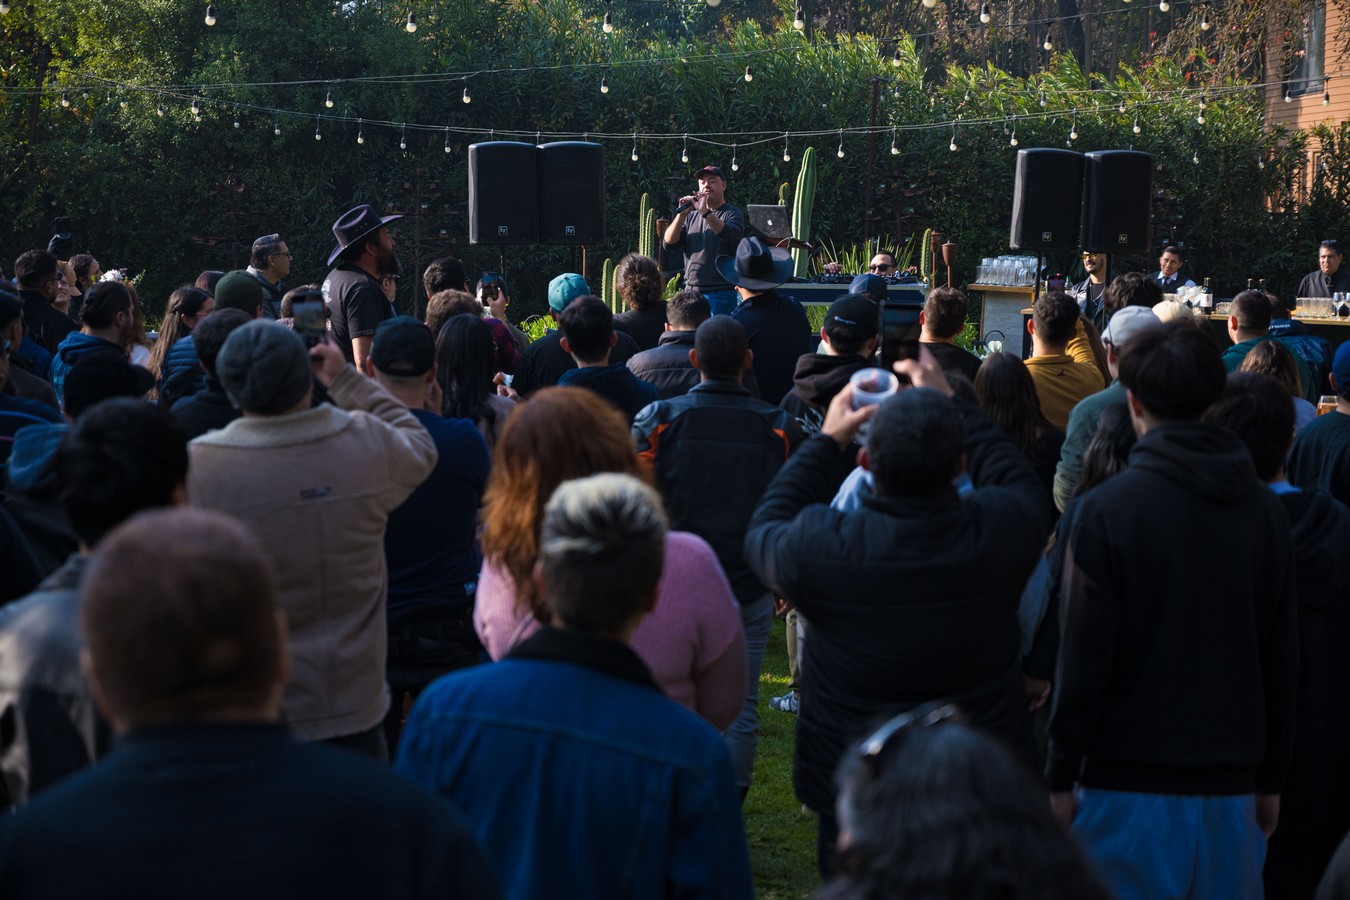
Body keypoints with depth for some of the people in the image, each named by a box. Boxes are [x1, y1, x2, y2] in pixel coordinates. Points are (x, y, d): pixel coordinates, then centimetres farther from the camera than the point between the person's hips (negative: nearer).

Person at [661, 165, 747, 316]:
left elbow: (731, 235, -19)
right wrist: (682, 214, -10)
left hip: (720, 293, -5)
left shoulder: (734, 213, 3)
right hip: (691, 291, 5)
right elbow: (668, 243, 4)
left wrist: (705, 213, -29)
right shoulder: (691, 216, 15)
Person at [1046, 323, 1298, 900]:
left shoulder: (1107, 510, -11)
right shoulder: (1265, 510, 3)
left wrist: (1060, 776, -3)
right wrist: (1271, 778, 16)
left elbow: (1084, 658, -12)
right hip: (1231, 783, 4)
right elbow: (1283, 659, 8)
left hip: (1129, 784, -4)